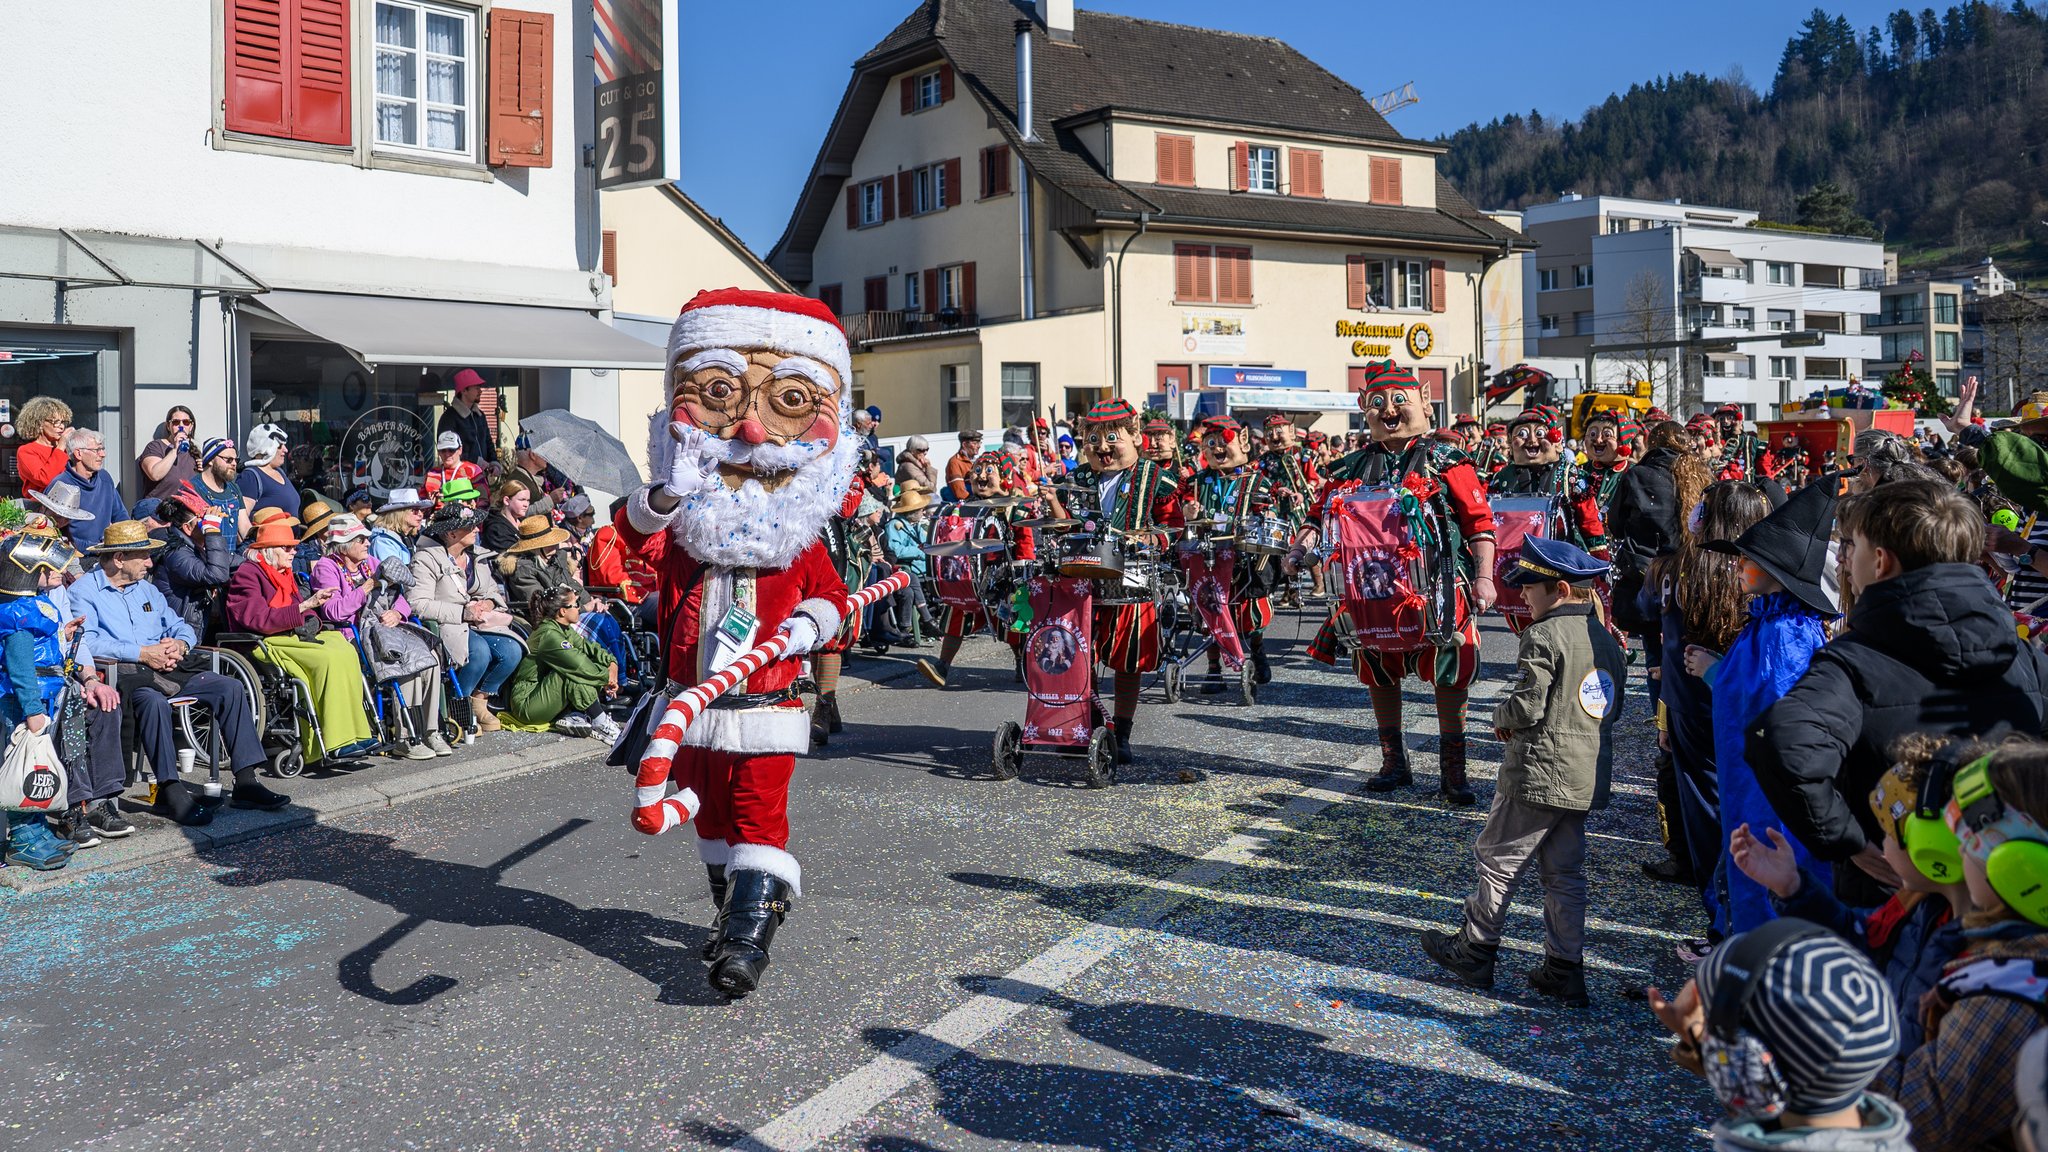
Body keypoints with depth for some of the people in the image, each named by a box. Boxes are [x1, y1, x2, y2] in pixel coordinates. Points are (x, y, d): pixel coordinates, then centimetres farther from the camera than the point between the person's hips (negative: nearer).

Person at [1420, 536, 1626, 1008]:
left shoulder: (1544, 636, -16)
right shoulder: (1606, 638, 10)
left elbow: (1526, 707, -20)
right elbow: (1612, 708, 18)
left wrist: (1502, 718, 0)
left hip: (1540, 773, -8)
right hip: (1588, 776, 8)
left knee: (1498, 859, 6)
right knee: (1565, 872, 13)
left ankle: (1474, 951, 16)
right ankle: (1565, 969, 16)